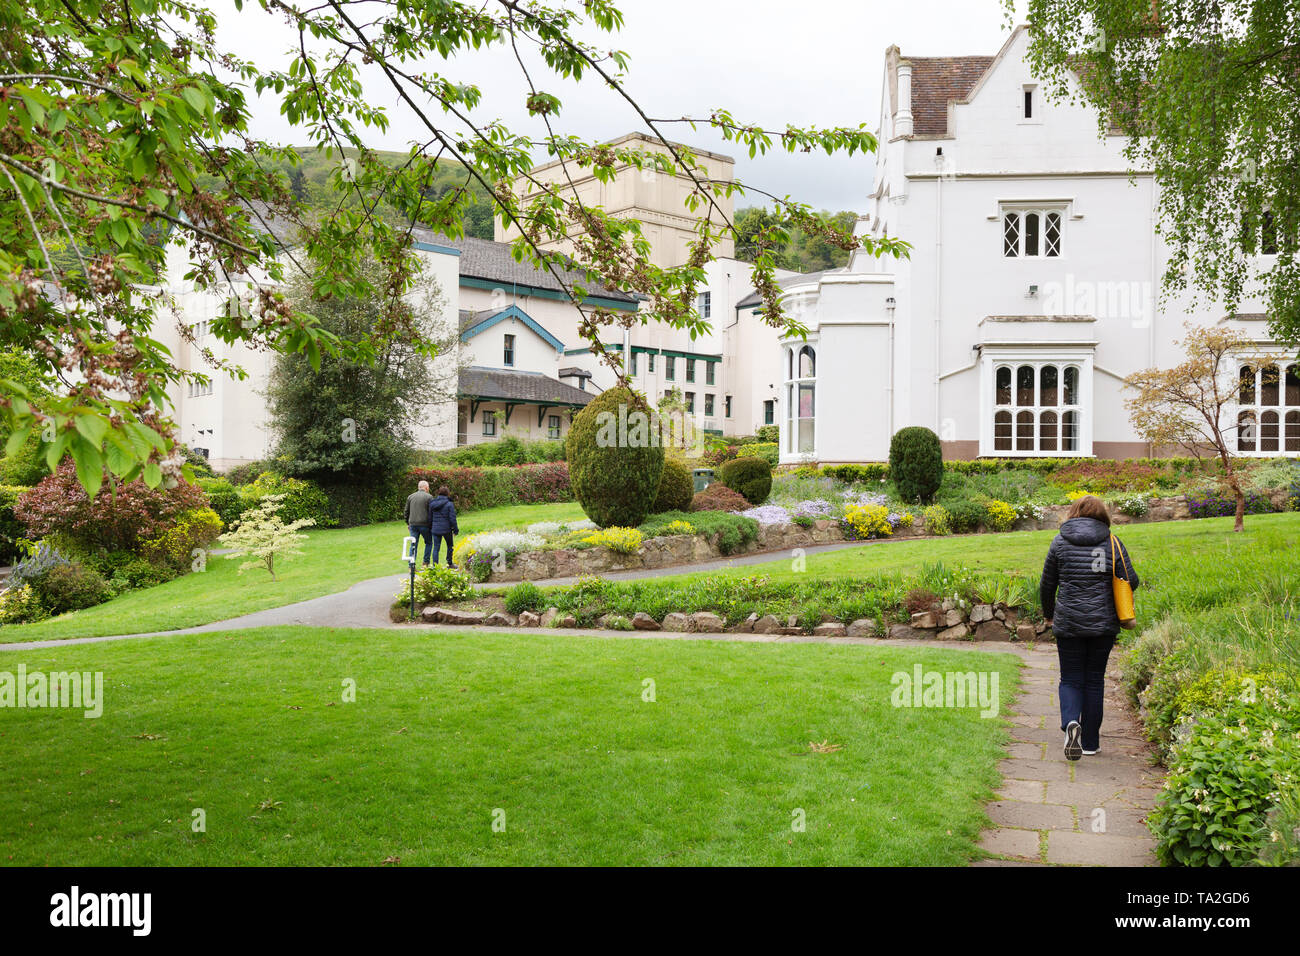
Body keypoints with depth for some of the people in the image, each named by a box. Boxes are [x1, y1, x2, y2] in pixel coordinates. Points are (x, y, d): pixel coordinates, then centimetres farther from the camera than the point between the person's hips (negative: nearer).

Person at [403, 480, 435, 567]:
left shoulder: (410, 497, 10)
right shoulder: (429, 497, -4)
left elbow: (406, 512, 13)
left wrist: (408, 524, 21)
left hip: (413, 524, 4)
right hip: (425, 524, -3)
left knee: (413, 545, 6)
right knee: (429, 543, 15)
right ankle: (426, 563, 10)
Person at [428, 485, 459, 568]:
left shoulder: (432, 503, 1)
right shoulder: (449, 504, -12)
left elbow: (430, 517, 8)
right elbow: (452, 518, -11)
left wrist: (430, 528, 18)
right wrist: (456, 529, -2)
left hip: (435, 529, 3)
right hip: (446, 529, -3)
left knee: (436, 548, 7)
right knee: (450, 545, 18)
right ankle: (449, 563, 25)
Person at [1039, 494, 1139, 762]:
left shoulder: (1059, 542, 1)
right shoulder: (1113, 544, 0)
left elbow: (1047, 584, 5)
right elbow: (1131, 581, -4)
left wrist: (1048, 614, 21)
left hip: (1068, 623, -1)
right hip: (1103, 624, 1)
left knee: (1071, 679, 8)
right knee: (1094, 680, 12)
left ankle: (1071, 722, -21)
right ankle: (1090, 742, 16)